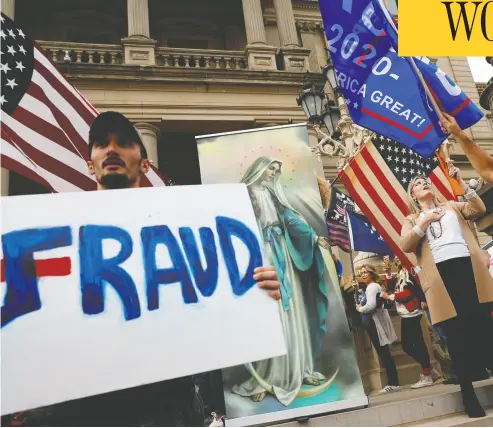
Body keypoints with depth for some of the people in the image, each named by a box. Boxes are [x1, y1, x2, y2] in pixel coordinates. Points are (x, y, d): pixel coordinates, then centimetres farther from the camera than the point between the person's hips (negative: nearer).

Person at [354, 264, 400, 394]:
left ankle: (393, 383, -1)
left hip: (375, 323, -10)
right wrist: (356, 290, 10)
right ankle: (392, 382, 16)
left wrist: (360, 309, -11)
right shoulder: (369, 287, 17)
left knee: (384, 353, -6)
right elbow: (359, 302, 19)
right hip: (373, 323, 10)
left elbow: (371, 306, -27)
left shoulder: (372, 286, -12)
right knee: (383, 353, 11)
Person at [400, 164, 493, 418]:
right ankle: (467, 389, 7)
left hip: (469, 266, 2)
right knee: (456, 330, -1)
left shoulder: (452, 206, 26)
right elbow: (404, 246, 2)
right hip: (441, 273, -1)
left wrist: (461, 183, 3)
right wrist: (424, 222, -7)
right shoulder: (412, 220, 20)